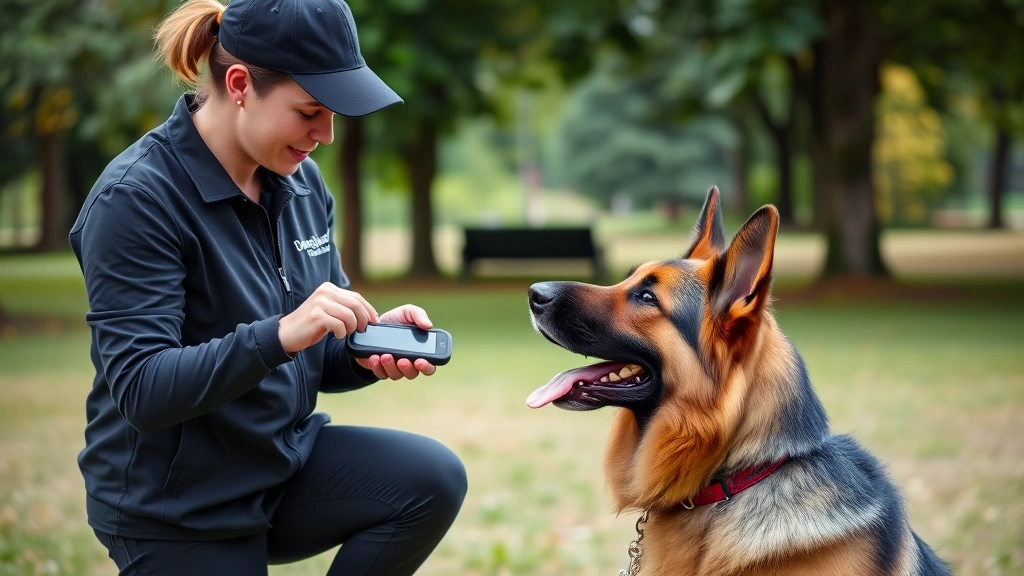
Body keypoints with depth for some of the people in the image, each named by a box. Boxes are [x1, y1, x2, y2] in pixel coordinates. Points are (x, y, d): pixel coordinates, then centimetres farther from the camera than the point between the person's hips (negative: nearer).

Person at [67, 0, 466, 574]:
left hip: (289, 460, 6)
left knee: (435, 478, -18)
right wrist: (279, 335, -37)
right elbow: (141, 392, -25)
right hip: (175, 503, -6)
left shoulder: (302, 181, 2)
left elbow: (322, 359, 9)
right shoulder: (137, 198, -19)